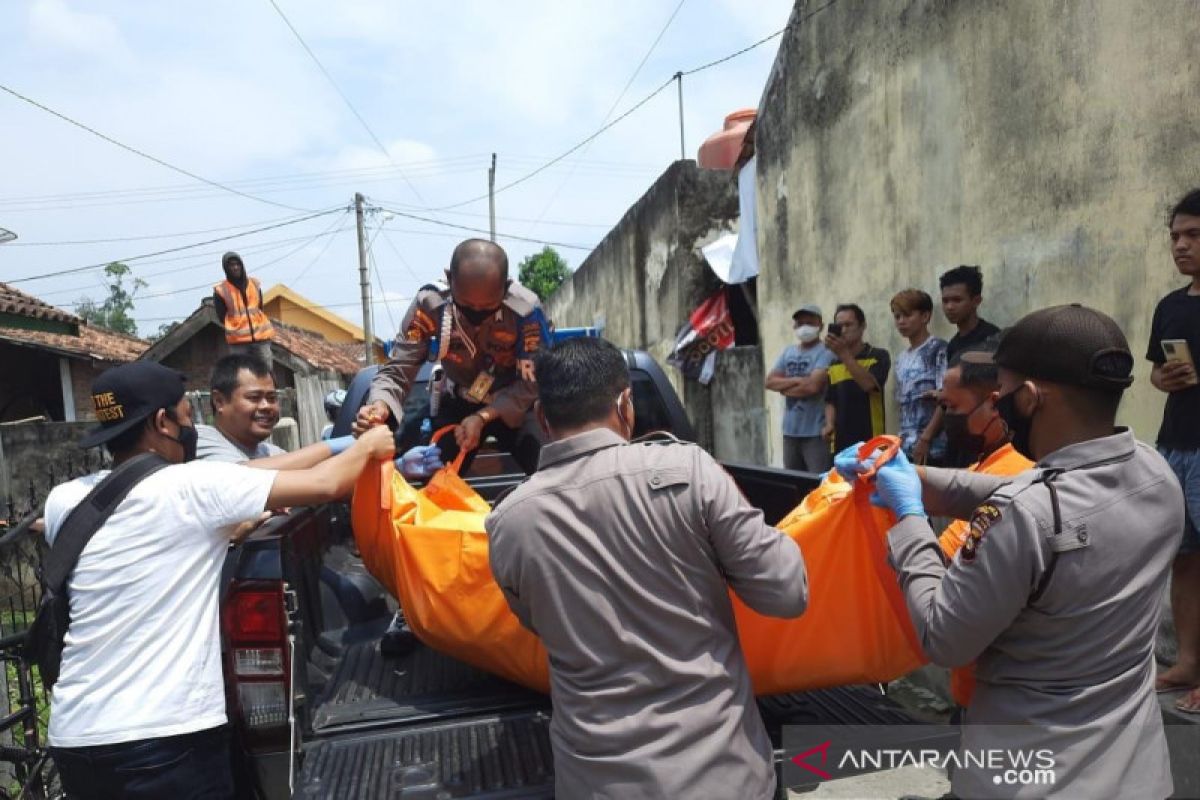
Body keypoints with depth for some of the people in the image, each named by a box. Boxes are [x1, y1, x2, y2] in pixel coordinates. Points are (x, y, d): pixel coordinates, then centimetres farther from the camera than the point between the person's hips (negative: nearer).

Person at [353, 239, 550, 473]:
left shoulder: (525, 309, -29)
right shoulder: (429, 305, -24)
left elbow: (532, 383, -20)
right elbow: (397, 370, -21)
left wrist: (483, 417, -32)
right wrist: (381, 406, -44)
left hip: (515, 405, -1)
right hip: (458, 403, 2)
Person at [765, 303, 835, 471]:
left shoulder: (825, 352, -7)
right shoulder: (787, 352, 14)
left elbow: (813, 386, -19)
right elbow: (769, 381, 5)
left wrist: (784, 387, -3)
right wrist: (796, 380, -9)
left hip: (816, 432, -7)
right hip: (790, 430, 7)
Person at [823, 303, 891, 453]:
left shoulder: (879, 356, -2)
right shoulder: (833, 365, 13)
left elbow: (868, 384, -21)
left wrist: (843, 353, -23)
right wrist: (829, 424, -2)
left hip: (871, 444, -5)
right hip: (841, 445, 5)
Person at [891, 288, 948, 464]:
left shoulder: (939, 349, -4)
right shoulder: (901, 359, 16)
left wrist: (925, 439, -15)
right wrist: (900, 442, 8)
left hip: (933, 447, -6)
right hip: (906, 447, 6)